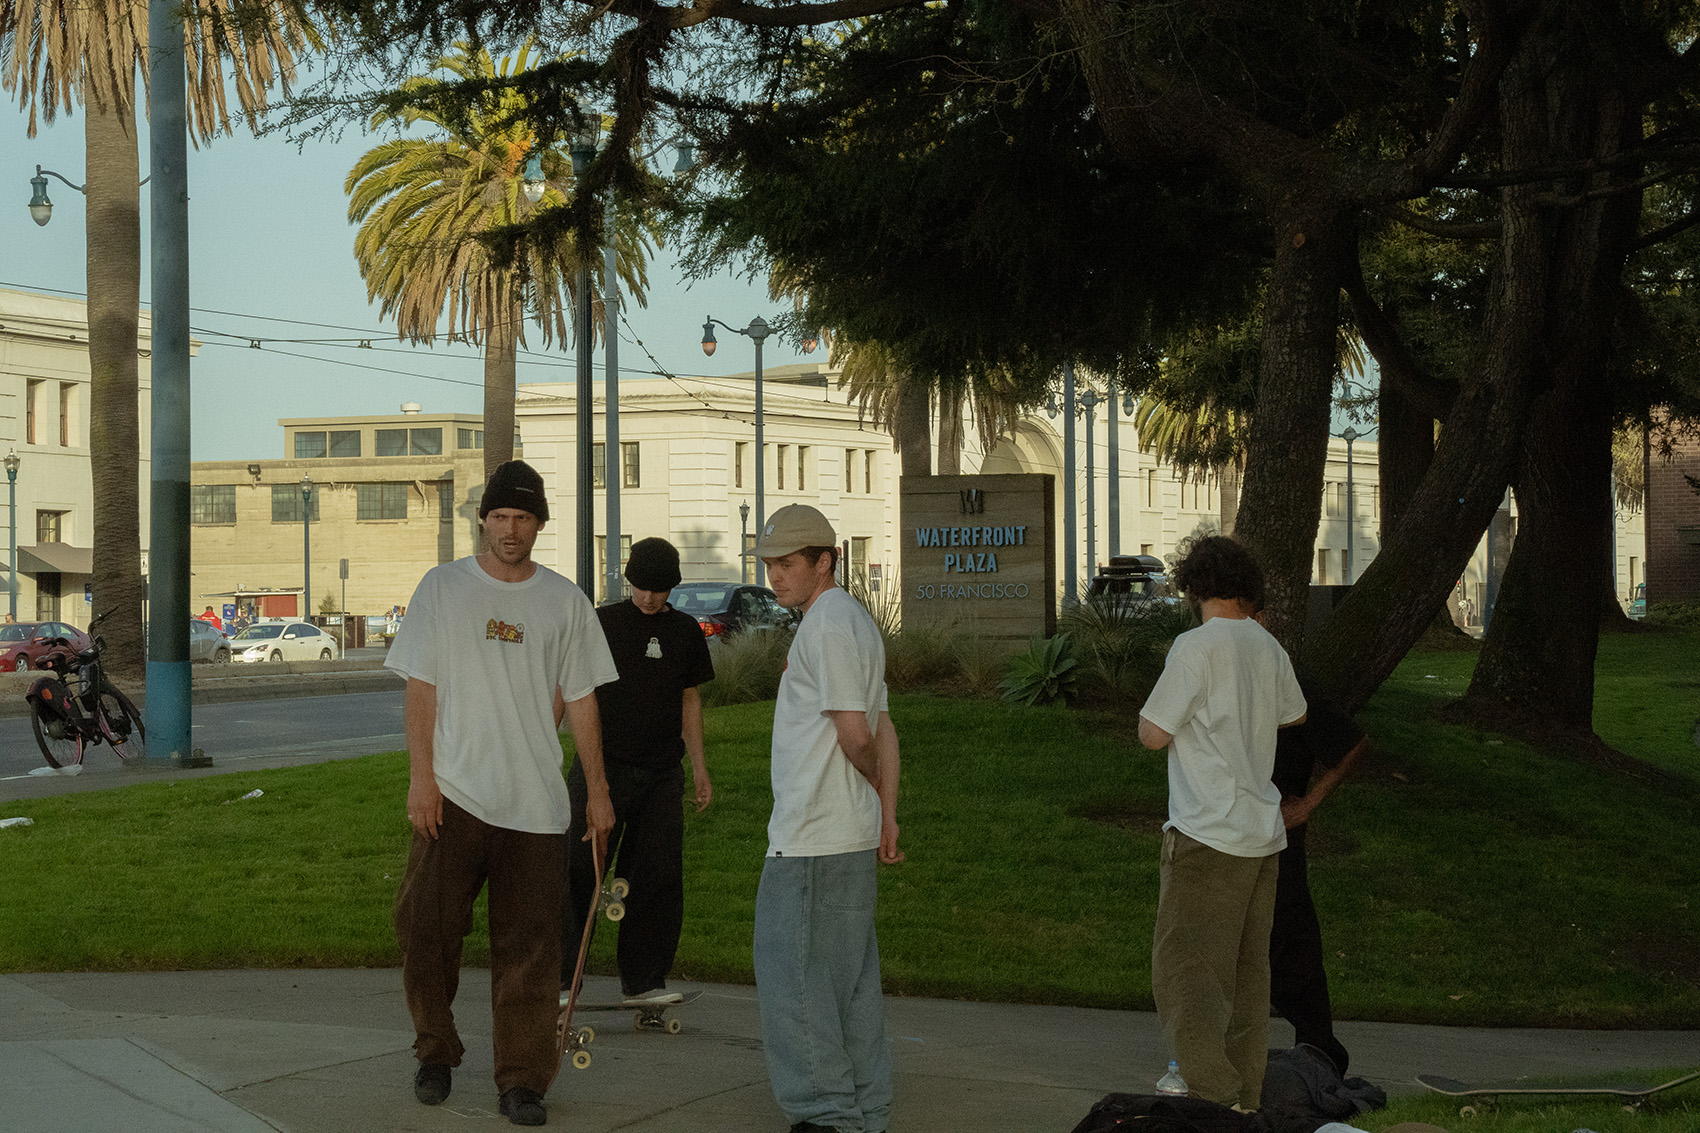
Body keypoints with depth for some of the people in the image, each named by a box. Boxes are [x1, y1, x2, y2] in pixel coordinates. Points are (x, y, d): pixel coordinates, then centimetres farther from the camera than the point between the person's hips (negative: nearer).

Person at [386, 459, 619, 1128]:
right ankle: (435, 1054, 20)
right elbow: (420, 688, 1)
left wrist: (598, 789, 8)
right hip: (453, 795, -1)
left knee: (528, 947, 2)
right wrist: (421, 778, -8)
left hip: (535, 802, 1)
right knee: (425, 928, -2)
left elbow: (579, 700, 11)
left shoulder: (564, 601, 8)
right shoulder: (442, 588, 3)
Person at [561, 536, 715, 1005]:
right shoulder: (601, 623, 1)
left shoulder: (685, 631, 10)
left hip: (662, 773, 3)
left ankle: (644, 981, 12)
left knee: (660, 876, 2)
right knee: (579, 871, -7)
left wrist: (699, 768, 13)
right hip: (604, 766, -3)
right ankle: (560, 977, 0)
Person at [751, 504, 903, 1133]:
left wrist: (873, 784, 1)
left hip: (811, 840, -10)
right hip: (852, 838, 10)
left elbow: (855, 734, -18)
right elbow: (881, 731, 17)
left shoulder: (826, 623, -14)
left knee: (794, 975, -4)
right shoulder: (857, 621, 18)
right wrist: (887, 814, 15)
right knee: (851, 979, 12)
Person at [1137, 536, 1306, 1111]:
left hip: (1208, 836, -7)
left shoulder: (1197, 646, -13)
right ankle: (1245, 1098, 19)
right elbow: (1293, 712, 28)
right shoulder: (1269, 648, 9)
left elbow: (1153, 733, -12)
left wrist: (1168, 687, 7)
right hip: (1263, 832, 8)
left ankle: (1214, 1095, -14)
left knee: (1183, 971, -5)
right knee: (1246, 973, 14)